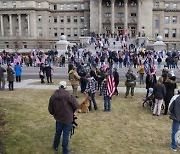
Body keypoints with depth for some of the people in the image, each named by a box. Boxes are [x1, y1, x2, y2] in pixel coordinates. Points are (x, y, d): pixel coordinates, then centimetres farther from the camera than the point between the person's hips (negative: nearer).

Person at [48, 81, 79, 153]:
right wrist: (72, 113, 6)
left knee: (58, 133, 24)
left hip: (58, 119, 3)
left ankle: (55, 146, 44)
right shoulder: (70, 96, -17)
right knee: (66, 135, 8)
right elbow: (76, 107, -14)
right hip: (68, 119, -3)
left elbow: (50, 109, -1)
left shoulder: (53, 97, -6)